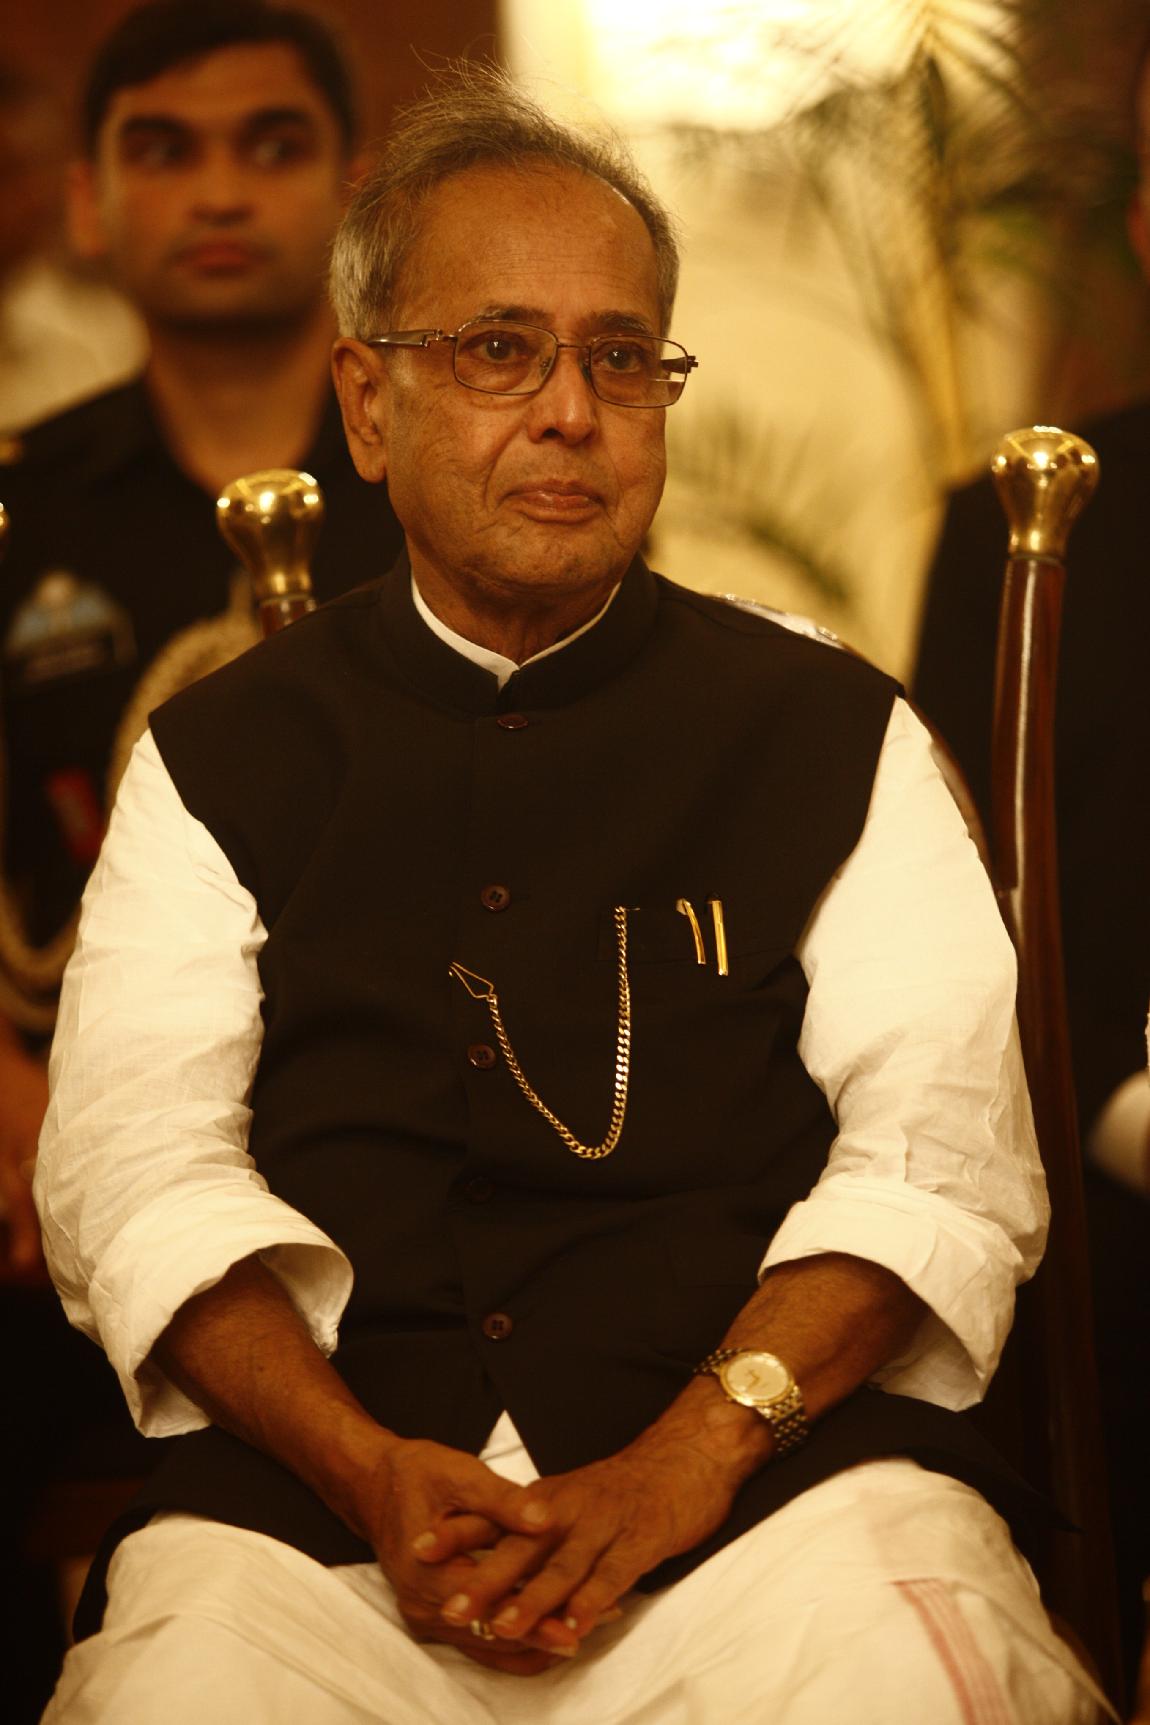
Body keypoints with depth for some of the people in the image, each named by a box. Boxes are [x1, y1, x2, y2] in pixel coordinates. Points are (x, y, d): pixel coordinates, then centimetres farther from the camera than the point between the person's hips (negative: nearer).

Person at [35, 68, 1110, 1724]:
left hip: (781, 1476, 0)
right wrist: (368, 1467, -14)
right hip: (313, 1507, 0)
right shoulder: (220, 760, 17)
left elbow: (947, 1148, 4)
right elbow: (133, 1166, 5)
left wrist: (698, 1450, -14)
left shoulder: (832, 733, 15)